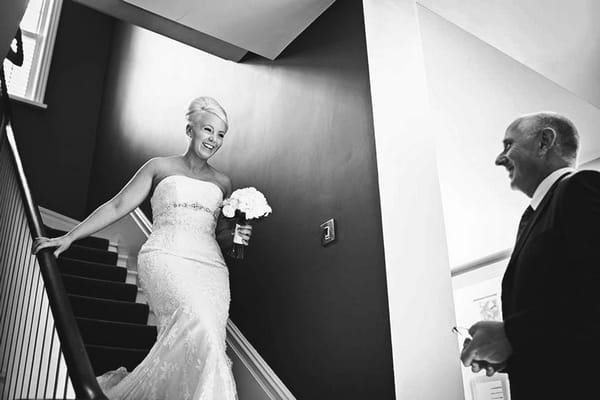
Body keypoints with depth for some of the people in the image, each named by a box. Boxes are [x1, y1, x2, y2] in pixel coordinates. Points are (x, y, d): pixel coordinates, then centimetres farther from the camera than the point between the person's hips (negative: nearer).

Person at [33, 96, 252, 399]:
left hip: (210, 265, 4)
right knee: (197, 323, -32)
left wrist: (237, 236, 6)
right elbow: (118, 206, 11)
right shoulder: (160, 167, 15)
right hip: (166, 257, -4)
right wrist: (69, 237, 5)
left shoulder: (223, 183, 22)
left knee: (206, 344, -16)